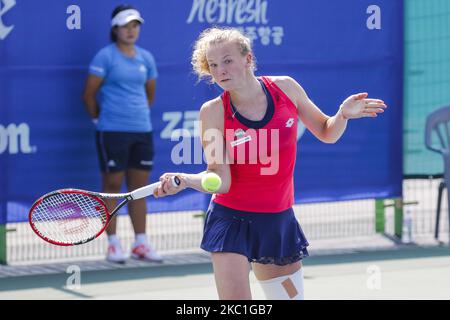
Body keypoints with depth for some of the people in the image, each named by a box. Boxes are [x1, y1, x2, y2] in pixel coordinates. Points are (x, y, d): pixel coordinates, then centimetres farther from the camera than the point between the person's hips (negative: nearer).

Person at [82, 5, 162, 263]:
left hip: (142, 130, 5)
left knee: (139, 186, 7)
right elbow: (89, 94, -3)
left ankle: (141, 244, 13)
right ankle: (113, 244, 4)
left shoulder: (146, 58, 10)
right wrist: (98, 118, 5)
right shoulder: (106, 56, -5)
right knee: (113, 185, 0)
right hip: (112, 132, -5)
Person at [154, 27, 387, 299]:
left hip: (279, 219, 4)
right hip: (232, 219, -4)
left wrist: (343, 114, -12)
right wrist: (185, 180, -36)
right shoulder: (213, 112, -11)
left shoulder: (285, 88, -4)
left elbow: (327, 133, 9)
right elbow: (221, 179, -17)